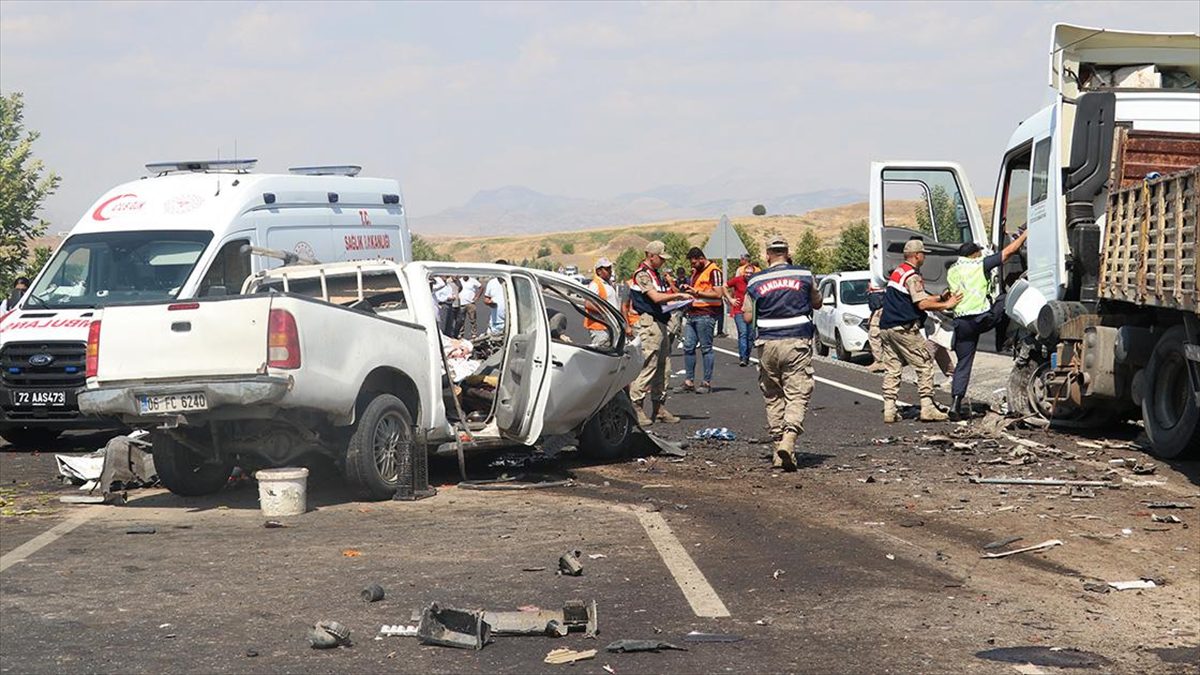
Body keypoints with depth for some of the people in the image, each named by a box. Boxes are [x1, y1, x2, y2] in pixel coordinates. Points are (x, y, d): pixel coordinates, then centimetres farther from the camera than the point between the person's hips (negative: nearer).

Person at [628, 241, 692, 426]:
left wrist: (678, 299, 9)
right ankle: (635, 406, -10)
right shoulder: (642, 274, -10)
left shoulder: (657, 274, 20)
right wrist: (679, 296, -17)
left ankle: (659, 408, 15)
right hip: (649, 322, -10)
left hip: (661, 324, 10)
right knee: (648, 366, -13)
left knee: (662, 368, 11)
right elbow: (655, 297, -21)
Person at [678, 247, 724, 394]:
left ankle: (707, 383, 2)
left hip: (706, 314, -9)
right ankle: (689, 381, 9)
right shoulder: (695, 271, 20)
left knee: (706, 348, -3)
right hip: (692, 314, 9)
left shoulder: (713, 271, -9)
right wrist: (687, 289, 11)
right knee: (688, 347, 4)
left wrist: (697, 292, -17)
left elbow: (718, 294, -17)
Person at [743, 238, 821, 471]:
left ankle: (778, 441, 13)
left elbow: (747, 318, 5)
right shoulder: (804, 275, 2)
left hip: (768, 344, 2)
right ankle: (788, 440, -25)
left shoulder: (755, 282, 2)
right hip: (798, 342, -1)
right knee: (797, 395, -5)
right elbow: (817, 304, 16)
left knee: (772, 396, 13)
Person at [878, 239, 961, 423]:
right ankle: (927, 408, -6)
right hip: (904, 328, -9)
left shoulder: (898, 272, 18)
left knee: (892, 368, 7)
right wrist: (946, 305, -9)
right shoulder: (912, 276, -12)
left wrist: (940, 297, 16)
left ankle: (889, 410, 4)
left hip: (886, 328, 9)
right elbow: (922, 304, -18)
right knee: (925, 363, -2)